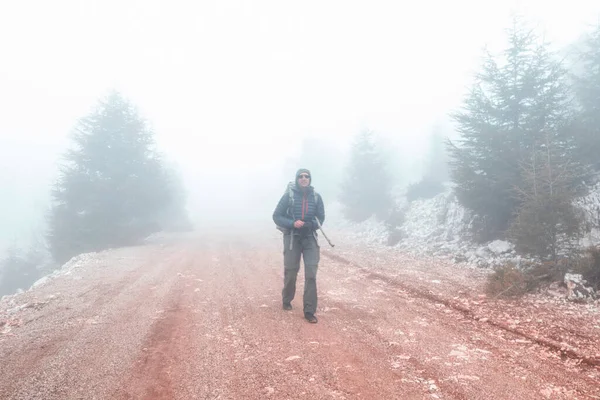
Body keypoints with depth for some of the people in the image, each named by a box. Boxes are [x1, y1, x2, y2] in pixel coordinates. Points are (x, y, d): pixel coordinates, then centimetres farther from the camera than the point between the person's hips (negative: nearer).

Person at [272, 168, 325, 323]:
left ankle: (309, 311, -3)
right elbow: (276, 216, -4)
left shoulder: (316, 197, 1)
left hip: (310, 238, 1)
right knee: (290, 272, 7)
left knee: (311, 274, -7)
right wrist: (293, 223, -19)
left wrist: (307, 225, -15)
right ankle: (286, 300, 34)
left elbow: (320, 218, 5)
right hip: (292, 238, -1)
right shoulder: (289, 195, -5)